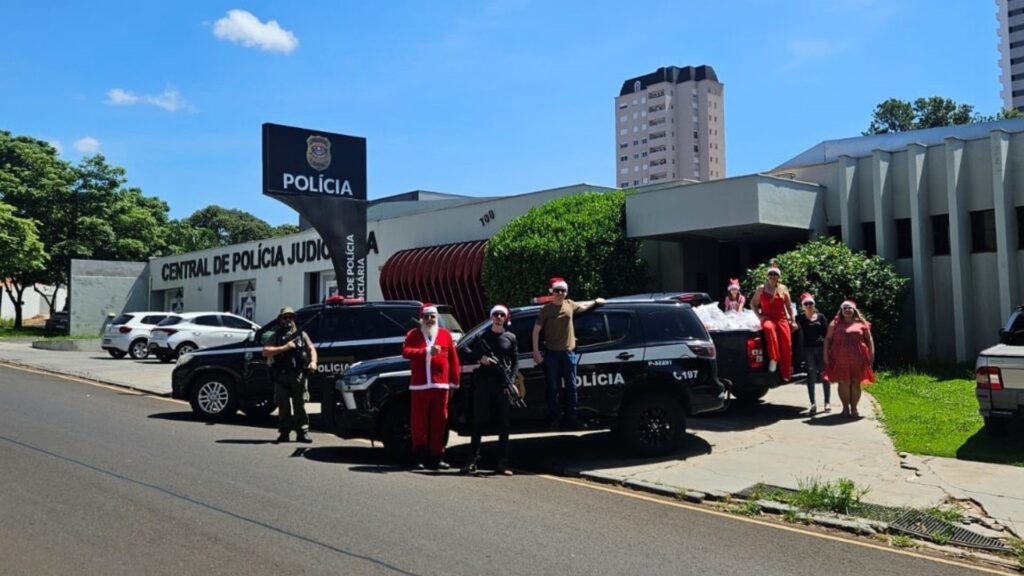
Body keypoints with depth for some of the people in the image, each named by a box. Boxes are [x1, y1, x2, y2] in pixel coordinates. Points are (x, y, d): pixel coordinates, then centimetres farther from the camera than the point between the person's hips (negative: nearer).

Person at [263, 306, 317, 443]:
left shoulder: (301, 335, 17)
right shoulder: (276, 336, 13)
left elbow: (311, 349, 10)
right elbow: (265, 352, 0)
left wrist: (313, 362, -10)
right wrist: (284, 348, -10)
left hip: (298, 375, 0)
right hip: (281, 376, 0)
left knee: (299, 405, -1)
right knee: (283, 406, 3)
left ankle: (302, 432, 3)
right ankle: (284, 433, 10)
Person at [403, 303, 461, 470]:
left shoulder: (445, 334, 11)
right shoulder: (413, 334, 9)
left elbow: (453, 358, 8)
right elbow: (406, 351, -9)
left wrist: (454, 381, 4)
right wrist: (427, 351, -20)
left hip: (440, 385, 1)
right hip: (419, 385, -1)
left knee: (439, 423, 3)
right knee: (419, 423, 2)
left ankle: (437, 457, 11)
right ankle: (419, 457, 9)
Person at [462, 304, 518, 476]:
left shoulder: (510, 338, 8)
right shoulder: (482, 336, 9)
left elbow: (515, 361, 7)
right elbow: (472, 354, 13)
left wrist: (511, 381, -6)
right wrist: (481, 358, -9)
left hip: (503, 386, 0)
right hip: (483, 384, 0)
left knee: (503, 425, 2)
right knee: (478, 423, 2)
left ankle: (503, 462, 8)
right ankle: (473, 460, 7)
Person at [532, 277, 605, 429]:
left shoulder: (570, 305, 6)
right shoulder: (546, 309, -4)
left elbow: (583, 306, 29)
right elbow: (536, 330, -4)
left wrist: (595, 301, 33)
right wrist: (536, 351, -10)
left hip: (568, 352, 3)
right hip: (552, 353, -3)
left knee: (571, 386, 5)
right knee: (554, 387, 1)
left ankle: (571, 418, 13)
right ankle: (554, 419, 8)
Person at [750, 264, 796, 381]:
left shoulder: (783, 289, 10)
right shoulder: (761, 288, 7)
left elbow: (789, 306, 12)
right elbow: (753, 303, 13)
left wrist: (792, 320, 7)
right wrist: (759, 316, 0)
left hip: (782, 319, 2)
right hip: (767, 318, -2)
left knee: (786, 345, -10)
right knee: (769, 328, -39)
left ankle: (786, 374, -2)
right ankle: (773, 358, -35)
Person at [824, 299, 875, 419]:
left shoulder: (862, 323, 8)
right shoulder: (835, 324, 8)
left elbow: (869, 339, 10)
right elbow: (827, 339, 9)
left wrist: (871, 354, 1)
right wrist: (826, 353, 0)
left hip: (857, 359, 0)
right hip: (840, 360, 0)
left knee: (856, 383, 3)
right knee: (843, 383, -1)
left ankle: (854, 408, 12)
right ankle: (845, 407, 11)